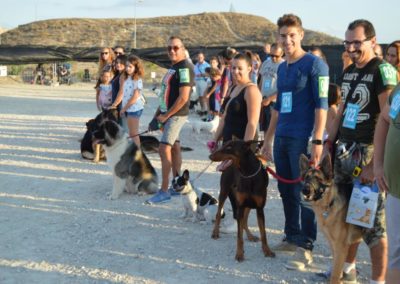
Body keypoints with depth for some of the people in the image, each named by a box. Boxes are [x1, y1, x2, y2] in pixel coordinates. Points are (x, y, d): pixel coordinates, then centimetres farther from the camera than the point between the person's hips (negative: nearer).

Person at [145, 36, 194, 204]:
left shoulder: (184, 68, -16)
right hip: (168, 114, 9)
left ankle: (164, 191, -10)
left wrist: (166, 116, -16)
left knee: (164, 149, -13)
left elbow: (183, 98, -21)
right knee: (174, 148, 12)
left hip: (176, 115, -9)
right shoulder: (173, 67, 14)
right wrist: (158, 113, 13)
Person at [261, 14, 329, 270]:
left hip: (303, 140, -7)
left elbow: (321, 104, -12)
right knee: (286, 191, 13)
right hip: (282, 140, 7)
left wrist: (318, 141, -18)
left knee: (304, 195, -3)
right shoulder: (282, 68, 15)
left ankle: (306, 248, 4)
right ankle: (292, 237, 26)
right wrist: (268, 140, 20)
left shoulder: (314, 64, -6)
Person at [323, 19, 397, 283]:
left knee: (372, 220, -3)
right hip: (344, 150, 8)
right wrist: (327, 144, 15)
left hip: (368, 152, -7)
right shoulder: (348, 71, 13)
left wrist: (376, 162, -21)